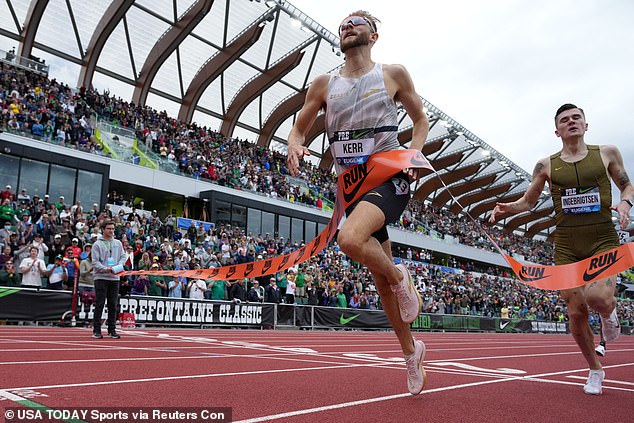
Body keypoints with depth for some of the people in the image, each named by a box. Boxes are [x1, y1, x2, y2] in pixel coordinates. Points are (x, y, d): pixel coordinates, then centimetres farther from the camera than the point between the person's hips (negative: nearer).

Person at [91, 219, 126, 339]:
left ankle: (112, 330, 13)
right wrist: (106, 269, -20)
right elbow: (95, 262, -7)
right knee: (99, 304, -2)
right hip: (101, 278, -4)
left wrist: (118, 266, -5)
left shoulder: (118, 243, 13)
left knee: (113, 305, 7)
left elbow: (123, 256, 14)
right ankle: (96, 330, 5)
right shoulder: (97, 244, -1)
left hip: (114, 278, 4)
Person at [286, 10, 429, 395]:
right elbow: (299, 128, 13)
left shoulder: (393, 74, 3)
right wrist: (295, 146, -10)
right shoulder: (324, 84, 9)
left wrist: (414, 153, -6)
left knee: (351, 239, -34)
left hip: (390, 178, -4)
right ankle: (411, 352, 29)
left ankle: (401, 278, -3)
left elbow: (421, 120, 12)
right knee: (383, 283, 9)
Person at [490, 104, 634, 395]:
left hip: (603, 240, -1)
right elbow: (528, 201, 13)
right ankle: (595, 370, 26)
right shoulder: (546, 165, 5)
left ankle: (609, 311, 12)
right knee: (576, 313, 2)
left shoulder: (606, 153, 6)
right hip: (566, 245, 1)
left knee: (598, 297, -28)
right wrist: (506, 209, -7)